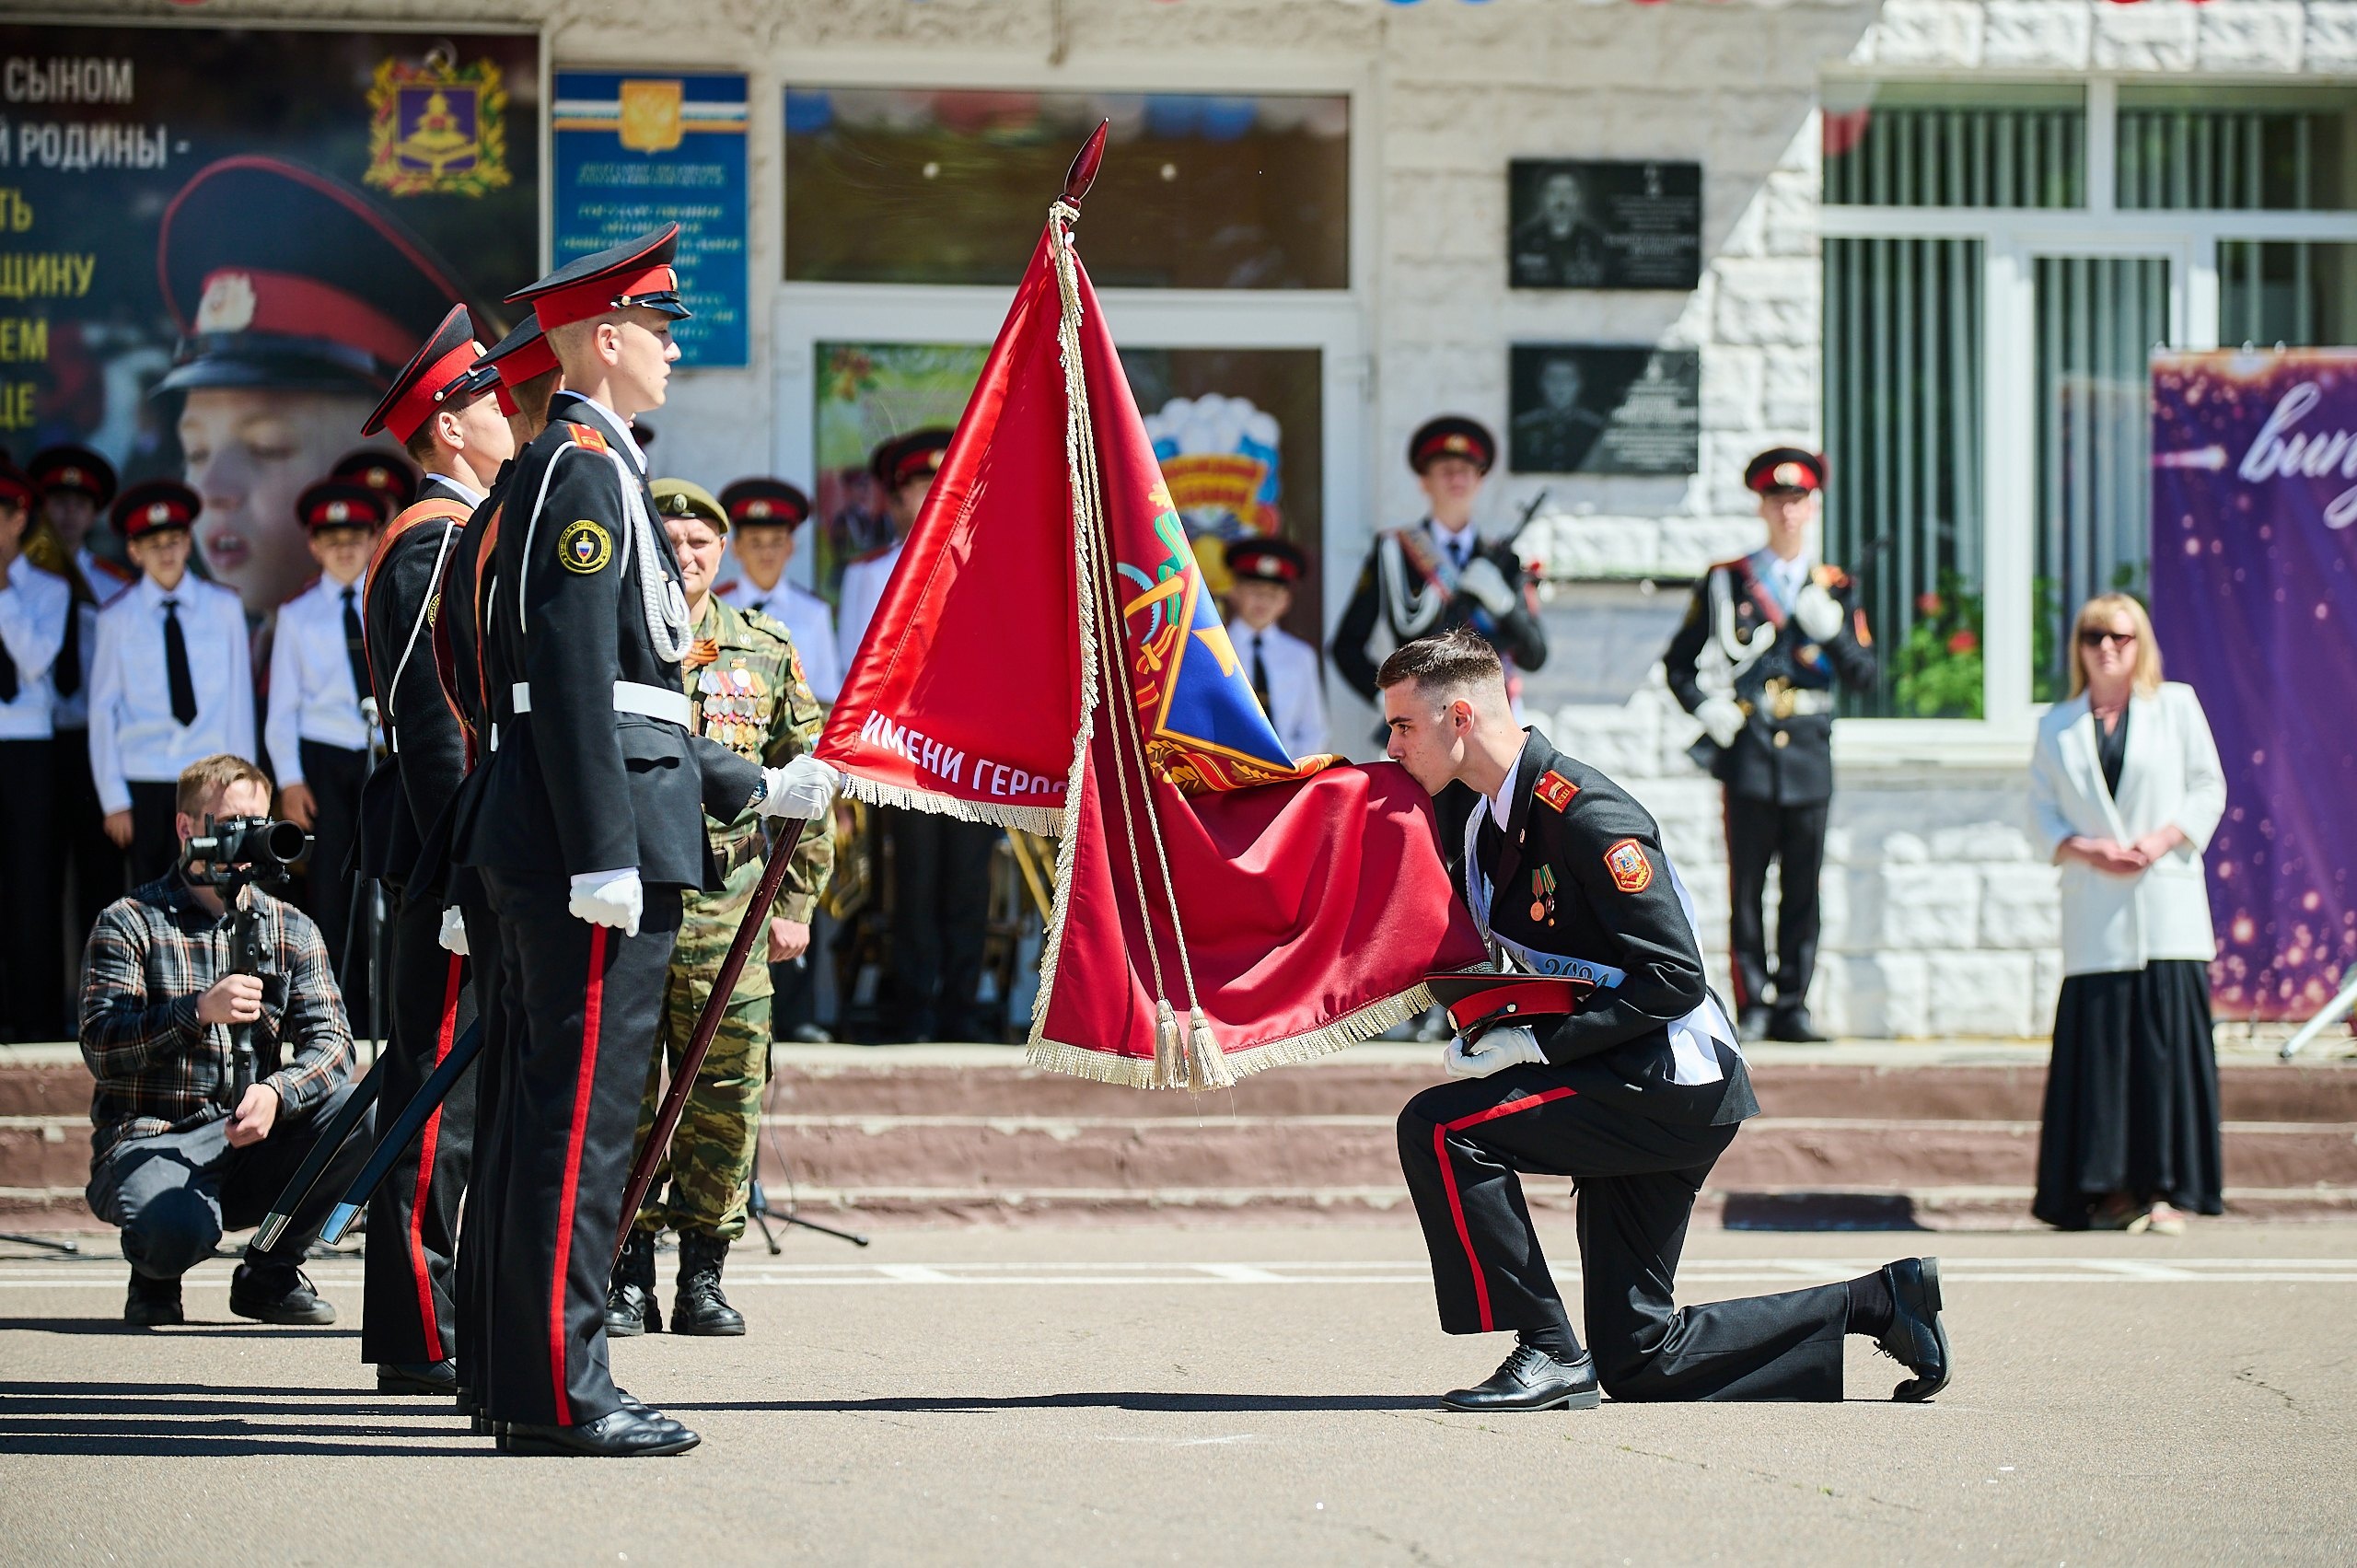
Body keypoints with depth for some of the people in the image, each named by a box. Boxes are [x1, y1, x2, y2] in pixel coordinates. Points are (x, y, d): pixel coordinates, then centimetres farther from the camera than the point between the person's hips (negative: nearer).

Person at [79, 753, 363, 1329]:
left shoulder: (292, 930, 11)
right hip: (149, 1142, -4)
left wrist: (277, 1092, -24)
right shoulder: (129, 923, 0)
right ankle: (154, 1279, 3)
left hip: (251, 1139, 4)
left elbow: (330, 1043, -2)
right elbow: (100, 1046, -13)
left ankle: (270, 1274, -2)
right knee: (177, 1231, -39)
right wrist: (199, 1011, -29)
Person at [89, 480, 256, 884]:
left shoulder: (224, 609, 1)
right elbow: (102, 711, 1)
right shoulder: (117, 620, -1)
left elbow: (239, 699, 4)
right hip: (143, 779, 0)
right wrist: (114, 799, -2)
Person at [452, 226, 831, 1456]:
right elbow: (574, 677, -19)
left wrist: (752, 788, 29)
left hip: (548, 846, 11)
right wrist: (605, 857, -23)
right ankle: (562, 1392, -9)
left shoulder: (579, 469, 22)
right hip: (589, 832, -11)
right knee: (582, 1114, -9)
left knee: (555, 1111, 11)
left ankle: (533, 1386, 15)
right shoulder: (586, 470, -10)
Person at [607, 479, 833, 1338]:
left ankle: (703, 1278, 8)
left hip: (728, 917, 2)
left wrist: (795, 904, 8)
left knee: (726, 1099, 0)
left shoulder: (767, 653, 10)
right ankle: (628, 1275, 8)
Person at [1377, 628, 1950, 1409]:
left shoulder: (1585, 816, -19)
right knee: (1638, 1361, 8)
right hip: (1630, 1093, 10)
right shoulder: (1486, 821, 9)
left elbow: (1674, 979, -22)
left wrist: (1534, 1045, -21)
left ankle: (1549, 1352, -15)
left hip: (1676, 1088, -10)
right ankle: (1876, 1301, 18)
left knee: (1439, 1128, -21)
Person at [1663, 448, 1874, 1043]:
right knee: (1747, 888, -2)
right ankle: (1752, 1009, 2)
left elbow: (1863, 675, 7)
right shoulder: (1725, 582, 7)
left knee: (1802, 889, 3)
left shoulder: (1837, 589, 11)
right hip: (1748, 755, -2)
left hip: (1810, 755, 2)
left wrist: (1832, 630, -10)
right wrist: (1706, 706, -6)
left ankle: (1793, 1007, 8)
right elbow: (1680, 662, 12)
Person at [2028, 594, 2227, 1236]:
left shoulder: (2177, 706, 8)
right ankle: (2112, 1189, 1)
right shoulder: (2058, 726, 12)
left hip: (2167, 904, -1)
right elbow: (2041, 809, 9)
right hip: (2095, 913, 1)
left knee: (2166, 1042, -7)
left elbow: (2209, 788, 6)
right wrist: (2083, 848, -9)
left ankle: (2167, 1190, -6)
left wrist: (2163, 839, -9)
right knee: (2099, 1044, -4)